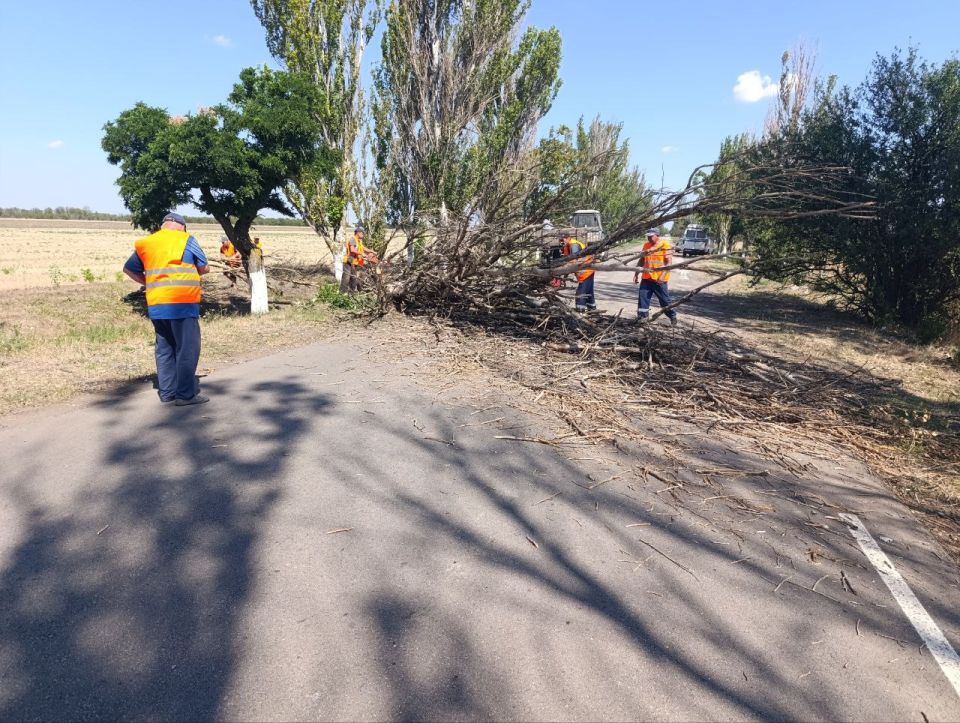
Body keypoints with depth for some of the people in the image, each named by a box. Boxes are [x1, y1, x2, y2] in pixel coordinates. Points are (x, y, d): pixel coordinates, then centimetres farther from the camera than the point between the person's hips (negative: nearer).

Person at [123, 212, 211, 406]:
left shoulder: (146, 243, 13)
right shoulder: (186, 240, 0)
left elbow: (128, 268, 20)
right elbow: (204, 268, 7)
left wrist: (149, 282, 21)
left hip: (156, 305, 6)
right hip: (181, 304, -6)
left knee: (164, 349, 12)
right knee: (187, 349, -1)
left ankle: (167, 393, 16)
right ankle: (186, 394, -2)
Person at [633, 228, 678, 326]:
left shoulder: (665, 244, -8)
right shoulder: (646, 245, 9)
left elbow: (669, 262, -12)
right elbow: (642, 260, 18)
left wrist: (662, 275, -21)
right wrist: (636, 274, 13)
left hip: (659, 279, -5)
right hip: (646, 278, 5)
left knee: (665, 300, 4)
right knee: (642, 298, 1)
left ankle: (673, 317, 20)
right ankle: (642, 317, 10)